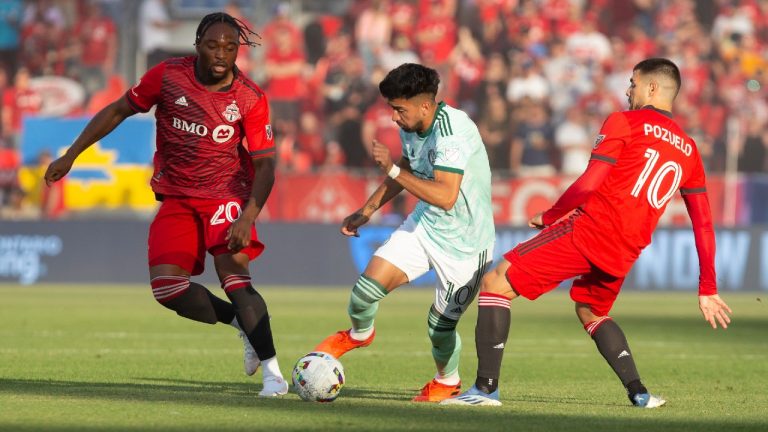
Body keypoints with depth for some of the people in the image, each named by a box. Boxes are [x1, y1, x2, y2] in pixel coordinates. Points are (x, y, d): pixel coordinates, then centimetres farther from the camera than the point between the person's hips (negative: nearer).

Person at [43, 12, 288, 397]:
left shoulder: (250, 98, -12)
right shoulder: (168, 77, -8)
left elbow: (265, 165, -12)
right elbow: (118, 111, 5)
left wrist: (247, 218, -26)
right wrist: (70, 156, 3)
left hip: (225, 196, -3)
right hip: (176, 199, 3)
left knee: (234, 275, -23)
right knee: (166, 286, -14)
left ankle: (272, 371, -21)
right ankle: (243, 323, 7)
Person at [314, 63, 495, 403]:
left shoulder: (452, 131, -30)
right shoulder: (410, 128, -2)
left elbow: (445, 197, -38)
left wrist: (393, 169, -34)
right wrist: (368, 210, 18)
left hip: (464, 241, -7)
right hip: (424, 224, 7)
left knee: (440, 326, 0)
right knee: (368, 285, -9)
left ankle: (448, 381, 33)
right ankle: (359, 334, 25)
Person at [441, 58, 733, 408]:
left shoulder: (624, 123, 1)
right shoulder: (688, 150, 18)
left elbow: (589, 183, -9)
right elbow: (704, 223, 16)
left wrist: (549, 216, 7)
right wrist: (708, 290, 18)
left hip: (590, 228, -7)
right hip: (625, 253, 7)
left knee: (496, 283, -1)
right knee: (591, 313, 31)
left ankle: (486, 388, -9)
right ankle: (638, 392, 14)